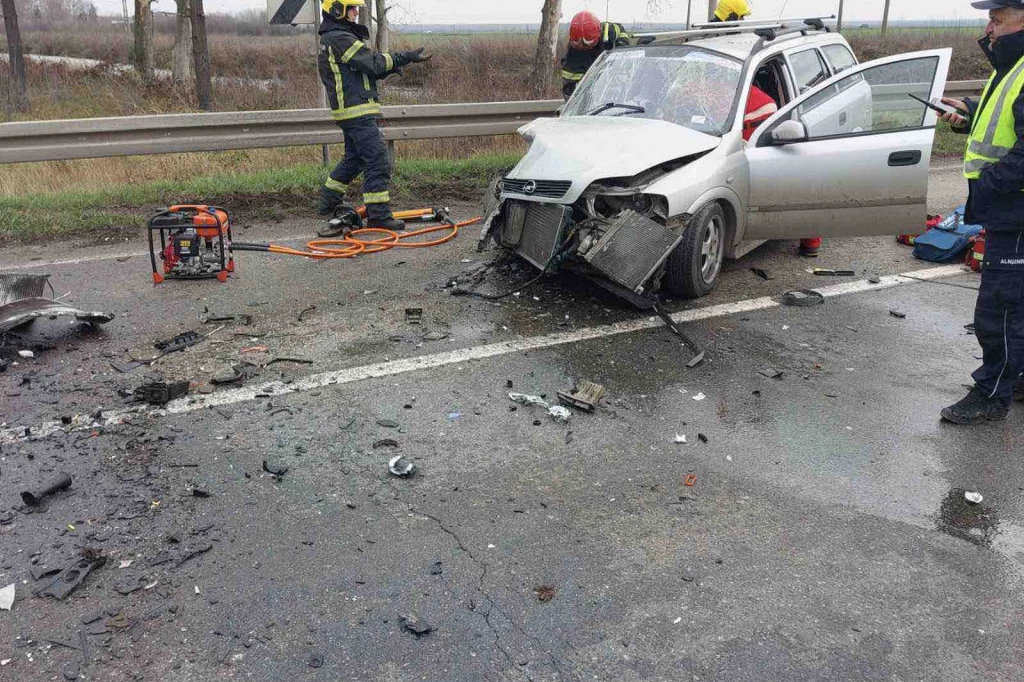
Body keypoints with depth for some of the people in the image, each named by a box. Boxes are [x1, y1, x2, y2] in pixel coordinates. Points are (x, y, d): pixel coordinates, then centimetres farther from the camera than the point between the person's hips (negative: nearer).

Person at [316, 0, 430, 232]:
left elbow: (365, 69, 15)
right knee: (378, 161, -10)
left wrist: (393, 65, 3)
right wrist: (406, 57, -14)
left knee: (354, 157, 23)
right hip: (357, 111, -11)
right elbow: (374, 63, -19)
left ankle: (330, 200, 33)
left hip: (350, 111, 11)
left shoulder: (331, 39, 18)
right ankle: (378, 215, -8)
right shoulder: (340, 39, -15)